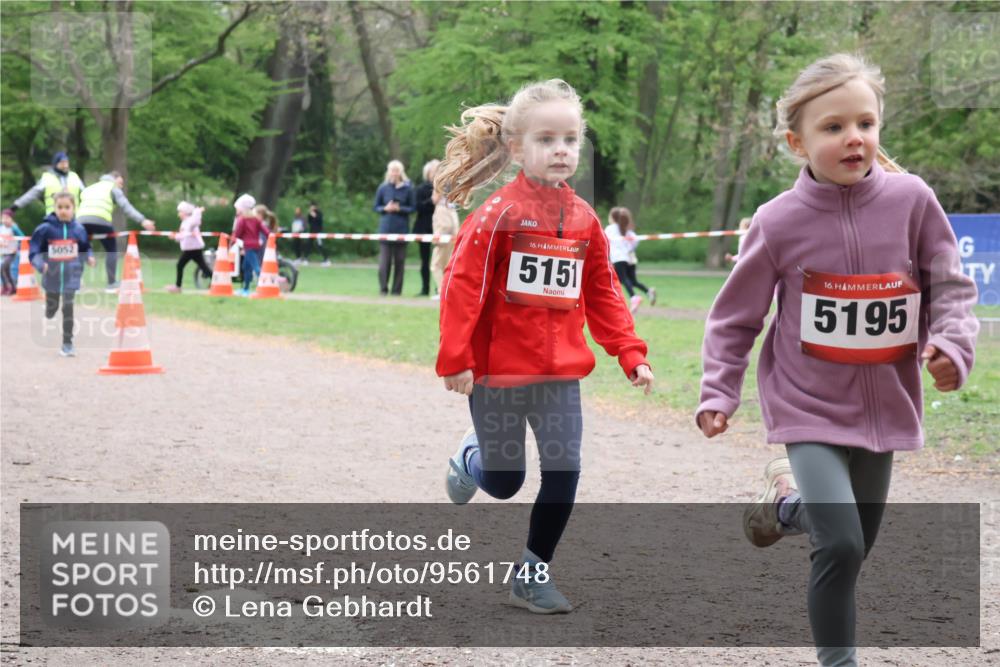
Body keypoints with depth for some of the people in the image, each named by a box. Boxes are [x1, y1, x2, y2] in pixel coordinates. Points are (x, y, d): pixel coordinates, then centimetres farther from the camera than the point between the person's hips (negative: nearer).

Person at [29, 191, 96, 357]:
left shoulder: (79, 229, -3)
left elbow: (86, 248, 12)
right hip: (52, 276, 0)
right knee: (51, 311, 16)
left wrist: (89, 257, -8)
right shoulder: (45, 228, -10)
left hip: (71, 276, 0)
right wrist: (40, 264, -24)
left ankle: (67, 344, -1)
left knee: (68, 308, -10)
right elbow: (34, 251, -7)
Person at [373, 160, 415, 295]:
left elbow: (412, 207, 2)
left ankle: (397, 289, 9)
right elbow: (376, 207, 9)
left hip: (401, 228, 0)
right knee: (384, 260, -5)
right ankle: (383, 288, 2)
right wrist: (385, 208, -11)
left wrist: (399, 209, -13)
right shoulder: (383, 188, 3)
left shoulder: (407, 188, 0)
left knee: (400, 260, 2)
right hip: (386, 227, 0)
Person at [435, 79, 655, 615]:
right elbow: (462, 286, -14)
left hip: (561, 372, 4)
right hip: (497, 371, -4)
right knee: (503, 483, 9)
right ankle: (472, 455, 45)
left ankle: (533, 572, 13)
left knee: (564, 472, -4)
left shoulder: (583, 219, 4)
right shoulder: (498, 213, -12)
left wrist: (630, 354, 4)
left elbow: (602, 294, 11)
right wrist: (455, 359, -17)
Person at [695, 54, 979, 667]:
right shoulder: (781, 221, -12)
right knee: (841, 547, -19)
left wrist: (952, 344, -19)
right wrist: (719, 392, -5)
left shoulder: (911, 200, -9)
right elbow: (737, 315, -1)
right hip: (811, 407, -3)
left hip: (883, 405, 3)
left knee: (858, 545, 20)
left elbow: (951, 287, -1)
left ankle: (791, 501, 52)